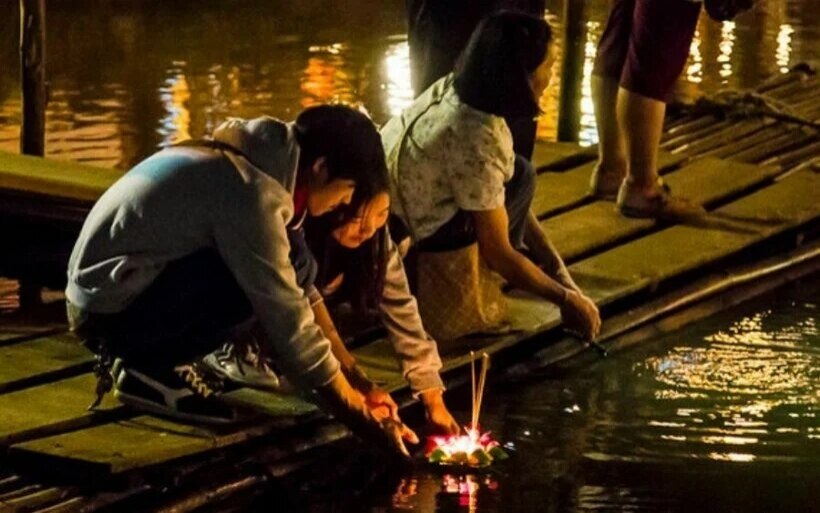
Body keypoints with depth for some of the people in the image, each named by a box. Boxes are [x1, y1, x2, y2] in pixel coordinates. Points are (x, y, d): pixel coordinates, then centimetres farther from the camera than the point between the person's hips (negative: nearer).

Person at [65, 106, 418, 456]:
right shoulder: (251, 192, -22)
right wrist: (358, 414, -12)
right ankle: (148, 371, -8)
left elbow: (297, 293, 14)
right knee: (254, 282, -23)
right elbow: (287, 318, -20)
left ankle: (152, 359, 9)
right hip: (110, 311, -10)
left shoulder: (248, 160, 7)